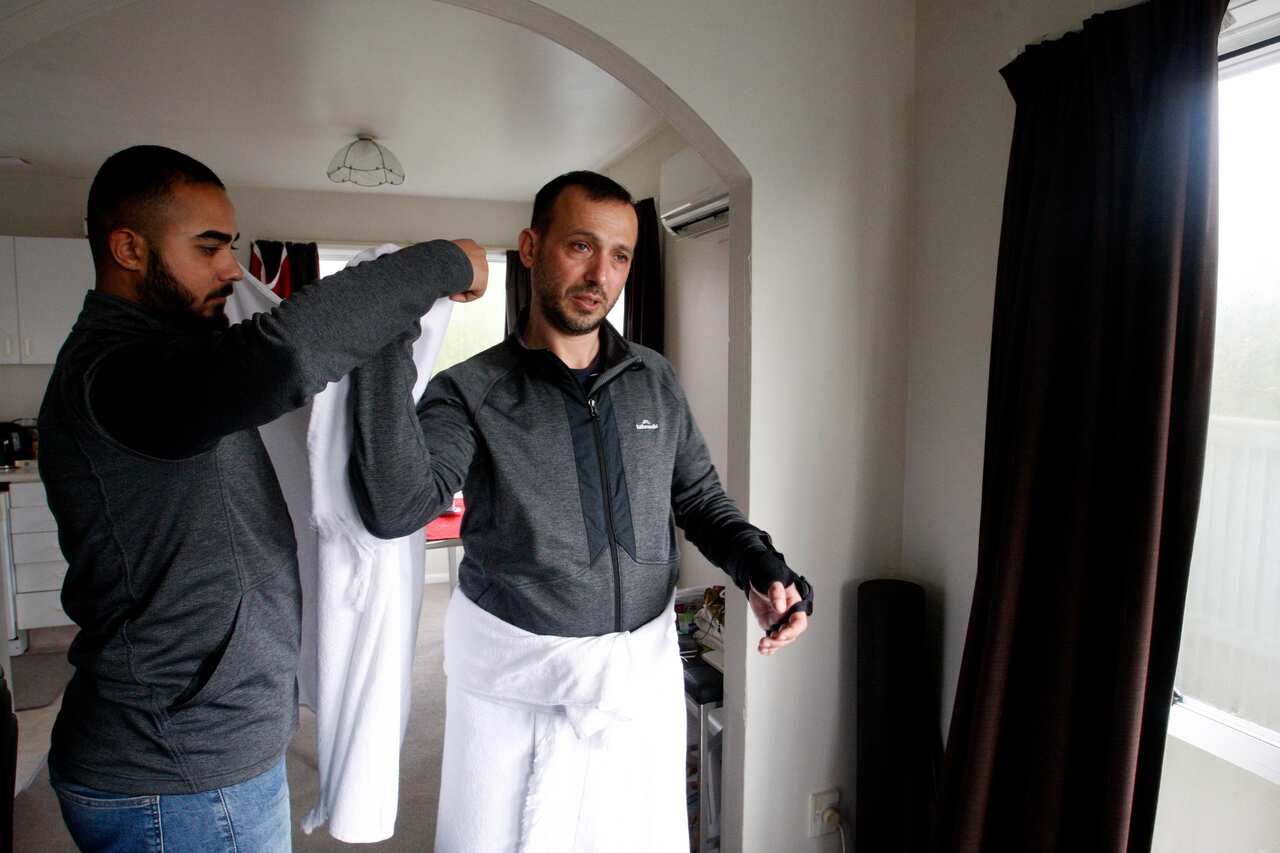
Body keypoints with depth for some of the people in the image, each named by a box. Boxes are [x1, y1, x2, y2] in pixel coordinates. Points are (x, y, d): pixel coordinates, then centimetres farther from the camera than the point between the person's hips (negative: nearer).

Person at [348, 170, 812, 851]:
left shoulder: (655, 381, 4)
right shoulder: (471, 392, -8)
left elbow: (700, 498, 12)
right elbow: (396, 508, -24)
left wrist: (761, 569, -5)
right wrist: (385, 338, -27)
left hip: (645, 672, 3)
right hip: (513, 680, -3)